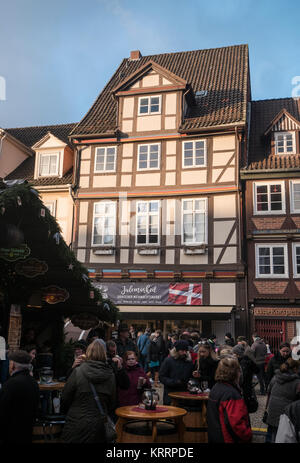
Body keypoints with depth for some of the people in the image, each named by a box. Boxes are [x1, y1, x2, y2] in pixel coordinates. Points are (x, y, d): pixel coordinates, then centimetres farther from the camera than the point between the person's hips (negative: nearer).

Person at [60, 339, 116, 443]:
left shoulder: (78, 371, -12)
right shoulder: (110, 375, -3)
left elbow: (65, 398, -4)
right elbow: (112, 404, 7)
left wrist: (64, 411, 15)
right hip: (99, 426, 3)